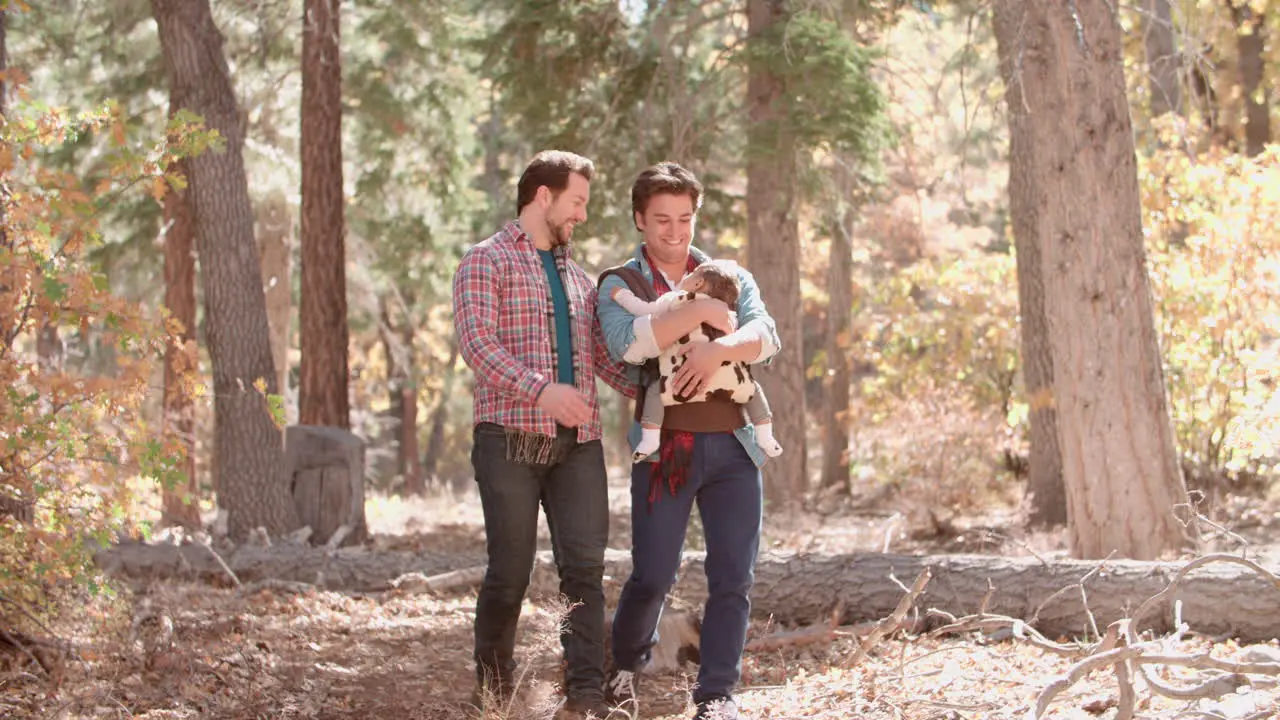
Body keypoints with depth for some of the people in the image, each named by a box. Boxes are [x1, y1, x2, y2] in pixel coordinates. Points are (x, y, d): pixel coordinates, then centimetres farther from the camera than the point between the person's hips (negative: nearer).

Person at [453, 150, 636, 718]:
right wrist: (539, 390, -25)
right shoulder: (487, 261, 2)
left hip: (578, 442, 5)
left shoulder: (578, 277, 24)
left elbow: (604, 356, 23)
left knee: (585, 566, -6)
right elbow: (475, 341, -12)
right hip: (510, 438, -5)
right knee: (510, 569, -1)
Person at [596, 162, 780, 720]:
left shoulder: (730, 277, 16)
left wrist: (717, 350, -21)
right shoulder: (619, 285, 7)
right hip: (665, 448, -3)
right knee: (652, 575, -3)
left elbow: (766, 337, -2)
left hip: (733, 443, 3)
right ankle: (624, 668, 23)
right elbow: (628, 343, -15)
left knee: (734, 577, -2)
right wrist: (700, 311, -15)